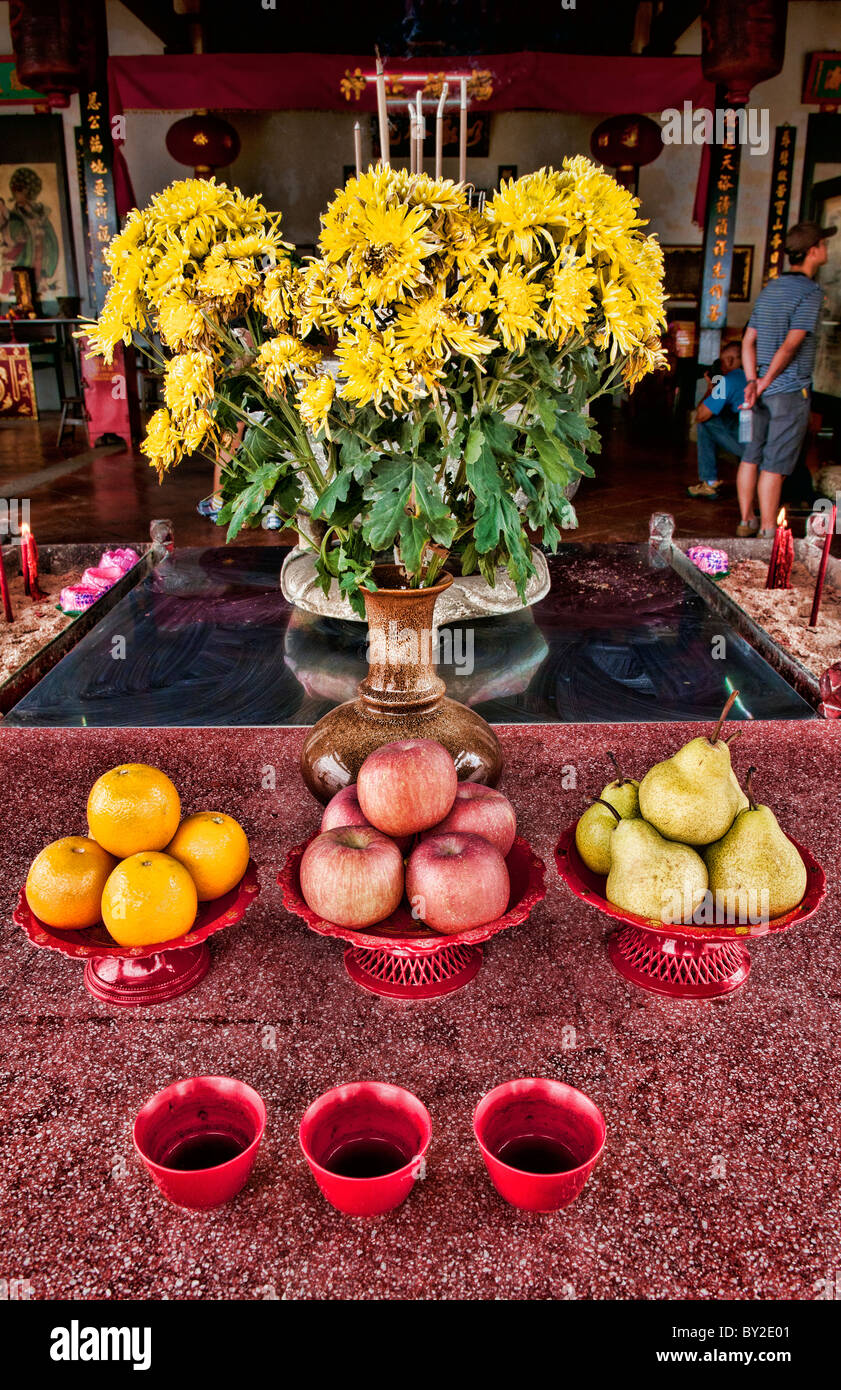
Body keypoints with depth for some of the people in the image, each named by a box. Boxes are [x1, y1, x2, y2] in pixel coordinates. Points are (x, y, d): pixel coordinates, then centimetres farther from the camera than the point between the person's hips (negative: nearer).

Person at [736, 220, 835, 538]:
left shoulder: (769, 289, 12)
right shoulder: (809, 291, -11)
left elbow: (748, 340, 8)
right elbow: (791, 345, -19)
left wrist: (752, 381, -1)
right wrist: (765, 382, -13)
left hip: (762, 390, 7)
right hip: (790, 392, -7)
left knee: (751, 456, 13)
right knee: (774, 464, -5)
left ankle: (746, 520, 23)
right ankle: (767, 532, 0)